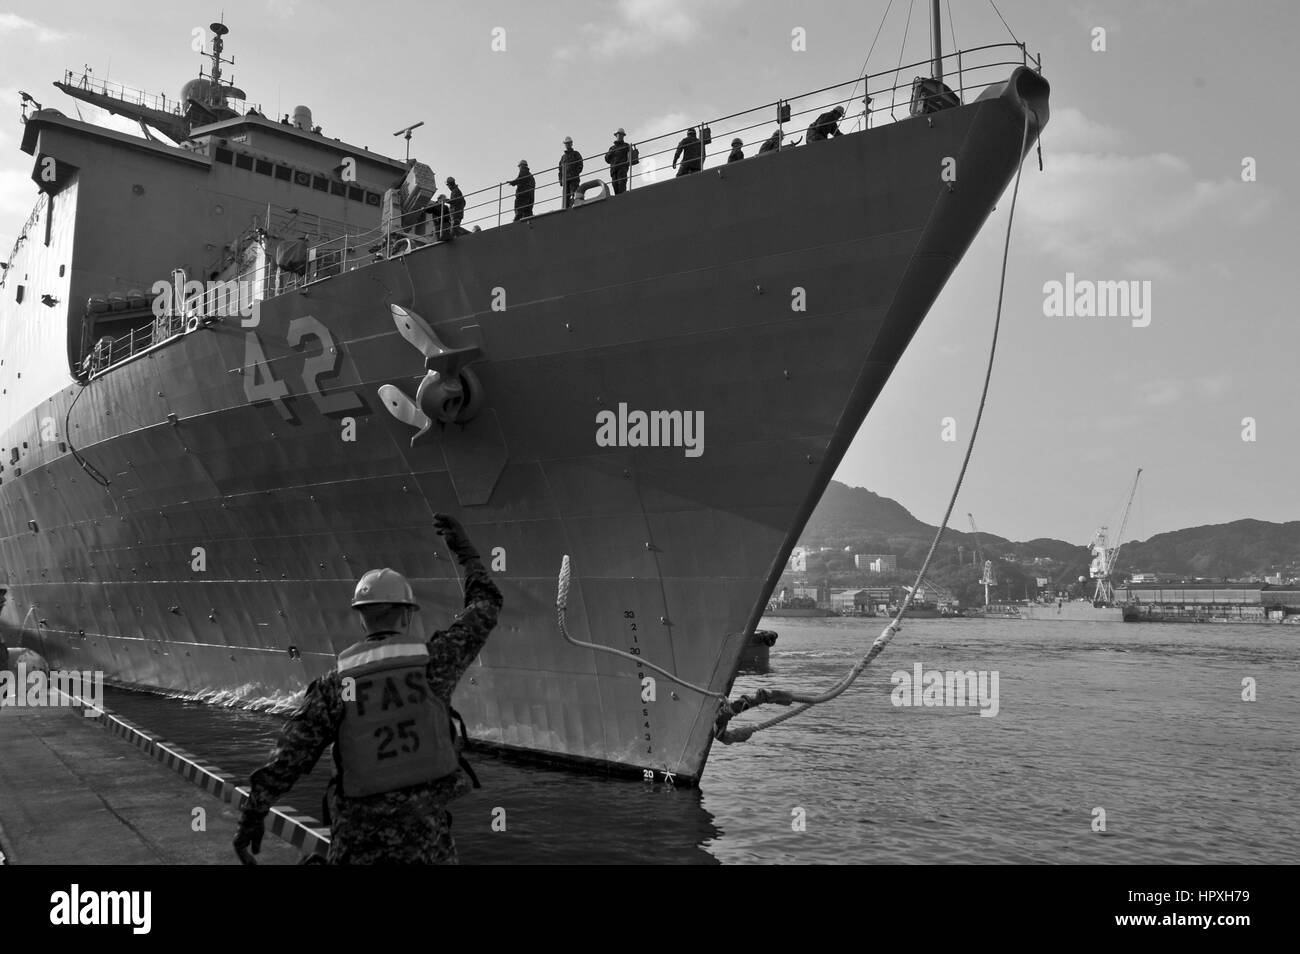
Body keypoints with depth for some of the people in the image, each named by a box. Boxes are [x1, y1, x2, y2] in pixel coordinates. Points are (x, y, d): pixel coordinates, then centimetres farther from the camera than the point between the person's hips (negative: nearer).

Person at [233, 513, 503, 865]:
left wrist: (252, 816, 2)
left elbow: (288, 753, -7)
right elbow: (485, 609, 7)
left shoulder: (336, 683, -3)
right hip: (423, 831, -1)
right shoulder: (433, 660, -6)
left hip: (360, 835, 1)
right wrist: (464, 548, 18)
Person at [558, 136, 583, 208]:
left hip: (574, 178, -4)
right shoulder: (563, 156, 24)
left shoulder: (576, 154, 11)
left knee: (573, 194, -18)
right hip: (565, 179, 4)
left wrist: (575, 174, -12)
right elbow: (560, 169, 22)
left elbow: (580, 166, 2)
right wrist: (560, 180, 11)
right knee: (566, 196, -2)